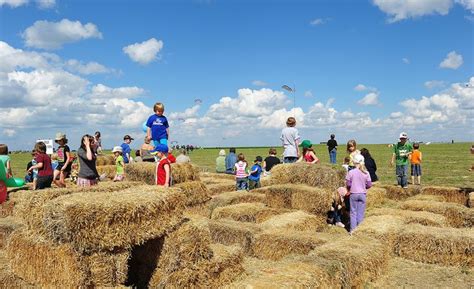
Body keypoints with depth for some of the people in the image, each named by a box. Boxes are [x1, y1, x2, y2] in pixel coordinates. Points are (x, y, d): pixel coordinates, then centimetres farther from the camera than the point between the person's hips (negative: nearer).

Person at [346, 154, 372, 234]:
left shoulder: (351, 172, -12)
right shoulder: (366, 173, -6)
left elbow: (348, 184, -8)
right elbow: (369, 185, -2)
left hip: (353, 194, -1)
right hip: (362, 194, 1)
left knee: (353, 212, 8)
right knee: (361, 213, 10)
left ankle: (353, 230, 11)